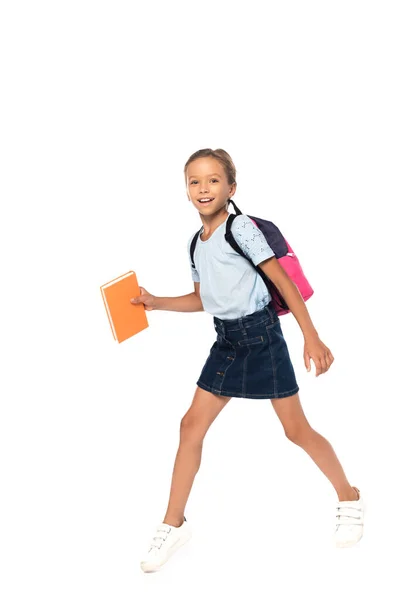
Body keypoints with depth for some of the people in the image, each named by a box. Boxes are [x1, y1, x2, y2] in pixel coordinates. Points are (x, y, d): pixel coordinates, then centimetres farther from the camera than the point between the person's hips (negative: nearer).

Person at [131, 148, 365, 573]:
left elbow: (282, 279, -14)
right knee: (191, 425, 3)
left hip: (260, 335, -7)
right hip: (226, 340, 7)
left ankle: (349, 499, 24)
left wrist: (311, 336, -17)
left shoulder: (241, 227, -12)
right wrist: (155, 302, 10)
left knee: (296, 429, 1)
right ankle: (173, 525, 13)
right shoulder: (196, 243, 9)